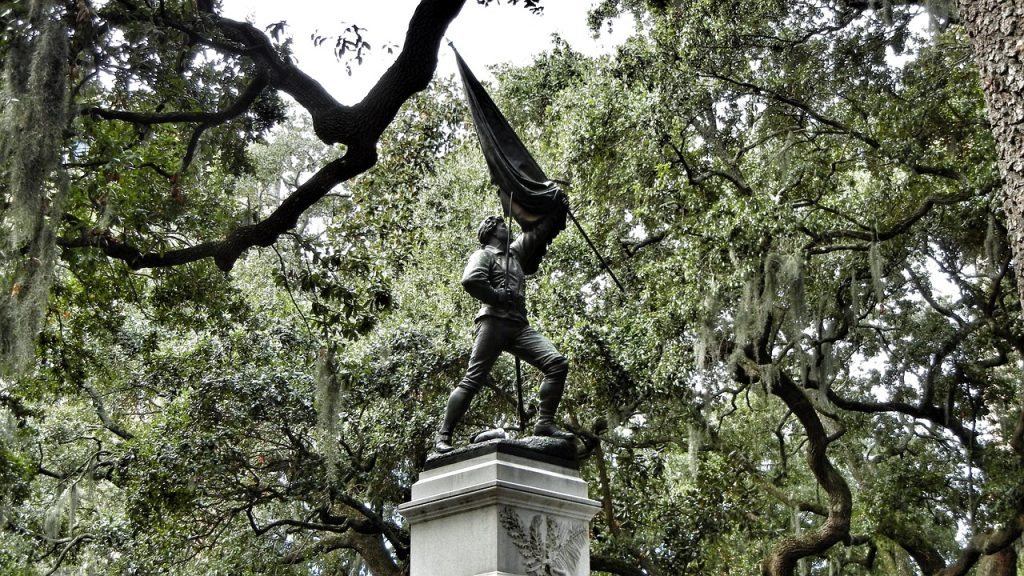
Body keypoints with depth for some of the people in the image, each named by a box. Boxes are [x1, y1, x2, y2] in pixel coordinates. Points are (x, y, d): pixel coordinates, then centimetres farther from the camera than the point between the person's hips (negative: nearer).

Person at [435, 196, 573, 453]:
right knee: (473, 379, -10)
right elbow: (470, 280, -14)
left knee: (557, 363, -11)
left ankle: (544, 423, -14)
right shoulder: (484, 255, 6)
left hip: (519, 325, 7)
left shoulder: (514, 253, 28)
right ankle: (443, 436, -7)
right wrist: (498, 297, -9)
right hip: (494, 321, -7)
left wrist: (558, 210, 29)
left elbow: (538, 232, 34)